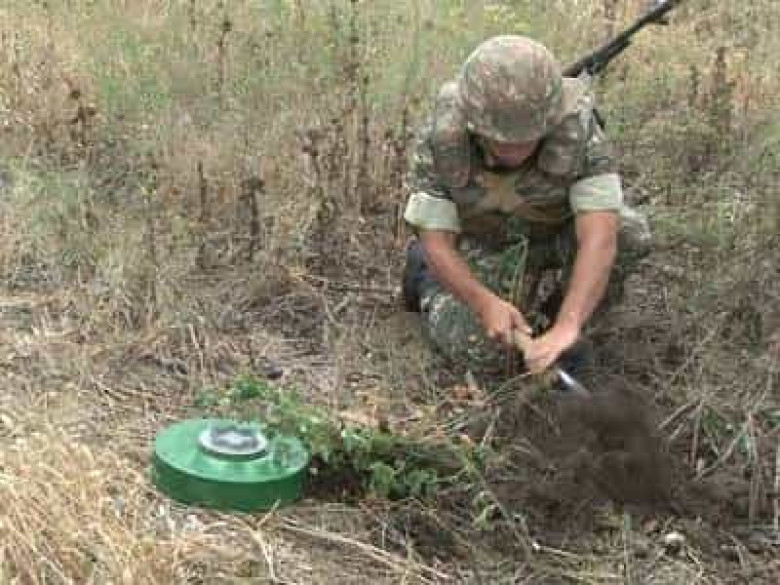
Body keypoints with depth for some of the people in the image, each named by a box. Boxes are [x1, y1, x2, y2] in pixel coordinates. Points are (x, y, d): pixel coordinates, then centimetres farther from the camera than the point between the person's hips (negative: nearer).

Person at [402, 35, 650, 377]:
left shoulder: (579, 131, -34)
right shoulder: (440, 140, -32)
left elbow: (600, 236, -42)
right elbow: (436, 242, -25)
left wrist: (566, 327, -54)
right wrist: (485, 303, -42)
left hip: (557, 233, 1)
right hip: (482, 242, -1)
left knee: (628, 231, -28)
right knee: (483, 352, -21)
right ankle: (428, 275, 9)